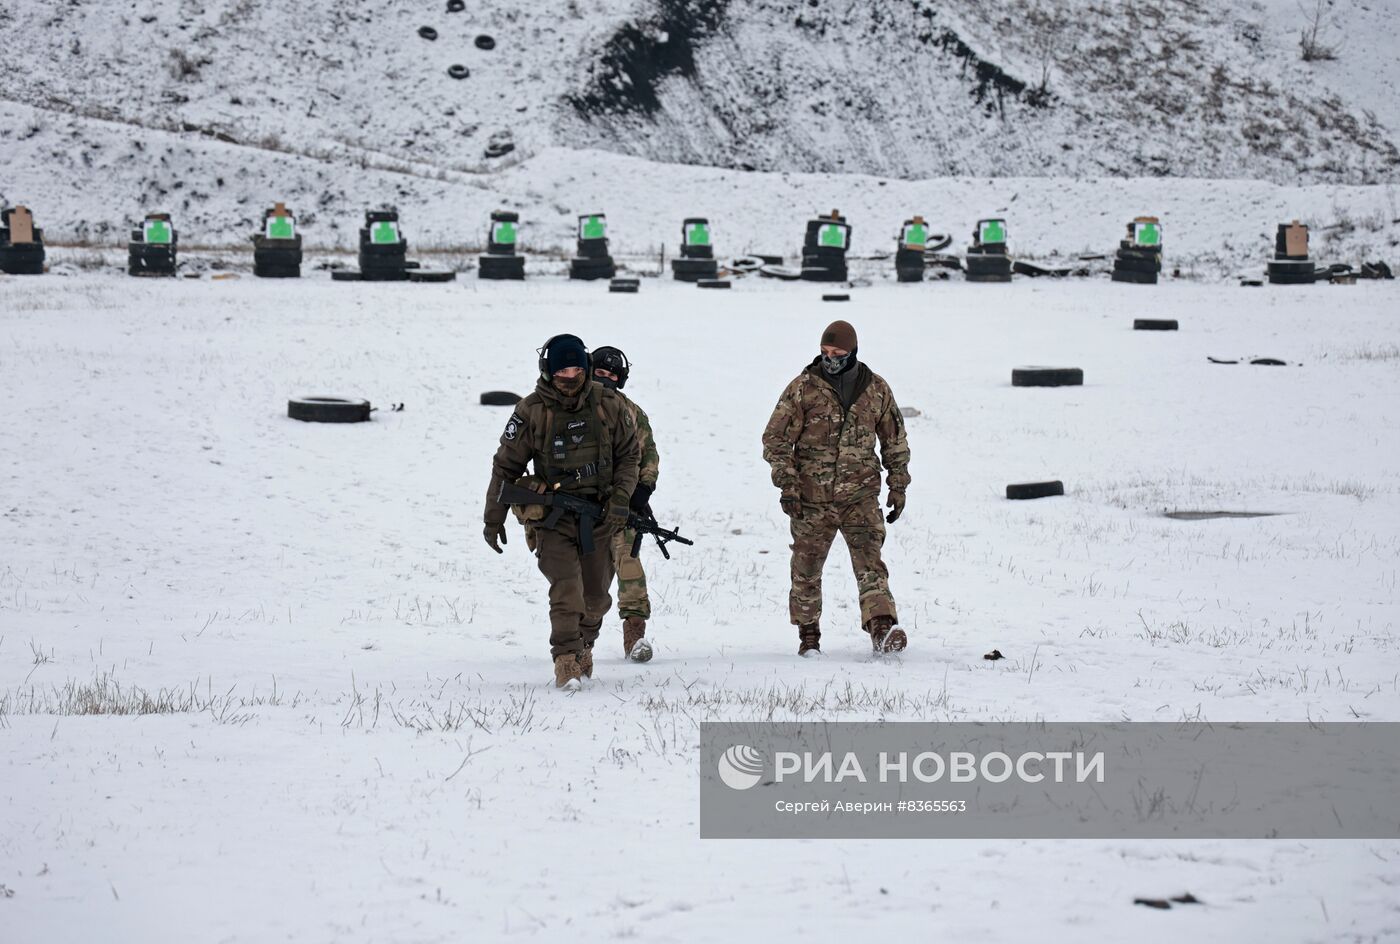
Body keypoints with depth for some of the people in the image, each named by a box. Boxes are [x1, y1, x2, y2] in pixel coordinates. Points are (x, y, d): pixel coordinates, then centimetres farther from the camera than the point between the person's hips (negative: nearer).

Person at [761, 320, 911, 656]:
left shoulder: (876, 389, 6)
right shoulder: (803, 388, -1)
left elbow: (895, 441, 16)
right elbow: (775, 438, -1)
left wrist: (898, 487, 12)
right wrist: (787, 483, -11)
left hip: (860, 497, 0)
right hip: (812, 498, 0)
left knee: (870, 564, -13)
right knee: (807, 568, 5)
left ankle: (882, 629, -24)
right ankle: (808, 635, 19)